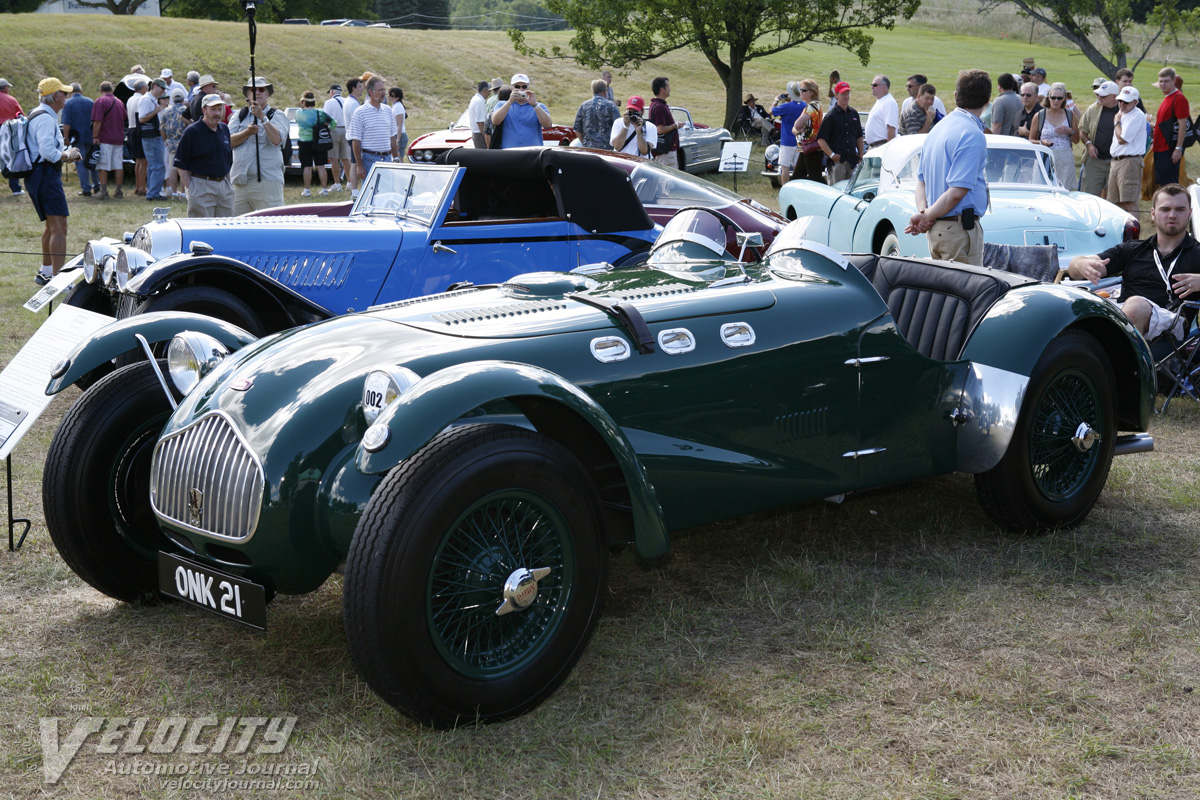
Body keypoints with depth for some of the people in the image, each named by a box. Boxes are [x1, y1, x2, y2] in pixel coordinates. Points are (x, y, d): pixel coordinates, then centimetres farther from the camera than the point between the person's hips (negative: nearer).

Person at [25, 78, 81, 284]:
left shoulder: (43, 116, 17)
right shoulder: (45, 118, -16)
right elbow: (48, 152, -26)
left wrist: (66, 152, 12)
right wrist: (67, 155, -9)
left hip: (41, 176, 12)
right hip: (46, 176, -12)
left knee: (51, 225, 23)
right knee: (59, 228, -13)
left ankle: (46, 272, 34)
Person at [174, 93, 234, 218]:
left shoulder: (224, 129, 12)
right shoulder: (192, 132, -7)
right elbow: (181, 165, -6)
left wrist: (229, 182, 14)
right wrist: (190, 188, -11)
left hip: (225, 186, 6)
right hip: (201, 186, -6)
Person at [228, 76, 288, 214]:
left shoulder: (277, 116, 6)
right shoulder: (239, 116, 17)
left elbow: (276, 139, -14)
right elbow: (229, 141, 2)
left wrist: (262, 117, -18)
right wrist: (248, 132, -14)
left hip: (267, 180, -4)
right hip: (240, 181, 4)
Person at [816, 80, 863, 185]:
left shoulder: (854, 114, 14)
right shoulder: (831, 116, -4)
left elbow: (859, 137, 19)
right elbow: (821, 139, -7)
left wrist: (860, 157, 13)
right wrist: (832, 155, -16)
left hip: (852, 161, 6)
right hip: (836, 161, -6)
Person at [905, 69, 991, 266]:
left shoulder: (938, 128, 13)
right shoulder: (973, 135, -15)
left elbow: (921, 180, 14)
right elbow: (957, 192, -20)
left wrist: (923, 212, 0)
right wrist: (927, 216, -10)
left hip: (935, 229, 9)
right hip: (959, 228, -9)